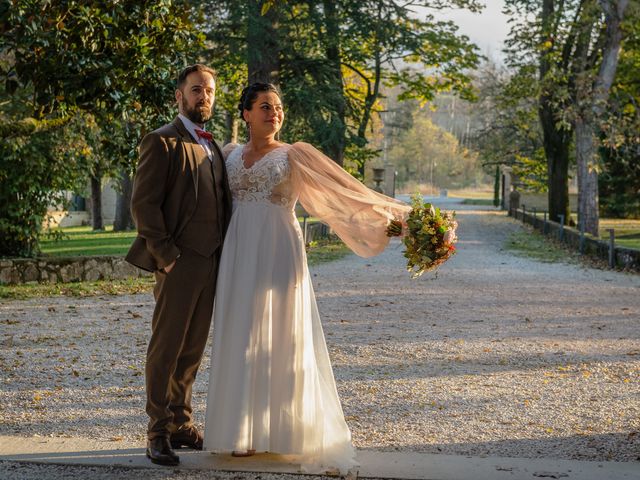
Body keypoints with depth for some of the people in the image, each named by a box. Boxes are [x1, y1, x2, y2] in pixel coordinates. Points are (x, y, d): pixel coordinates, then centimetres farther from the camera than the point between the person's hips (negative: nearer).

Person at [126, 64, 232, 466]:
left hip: (210, 264, 7)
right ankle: (158, 433, 4)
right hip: (179, 265, -7)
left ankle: (181, 422, 21)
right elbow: (144, 204, -11)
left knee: (193, 350, 12)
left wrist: (224, 255, 10)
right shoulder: (163, 142, -5)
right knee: (166, 349, -2)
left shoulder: (213, 147, 18)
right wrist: (166, 256, -15)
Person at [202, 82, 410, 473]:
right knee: (242, 338, 5)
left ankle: (279, 428, 8)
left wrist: (393, 217, -13)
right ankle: (243, 429, 13)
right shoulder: (230, 155, 11)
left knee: (280, 338, -1)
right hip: (240, 256, 3)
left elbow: (343, 188, -6)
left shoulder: (295, 155, 0)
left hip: (279, 255, -3)